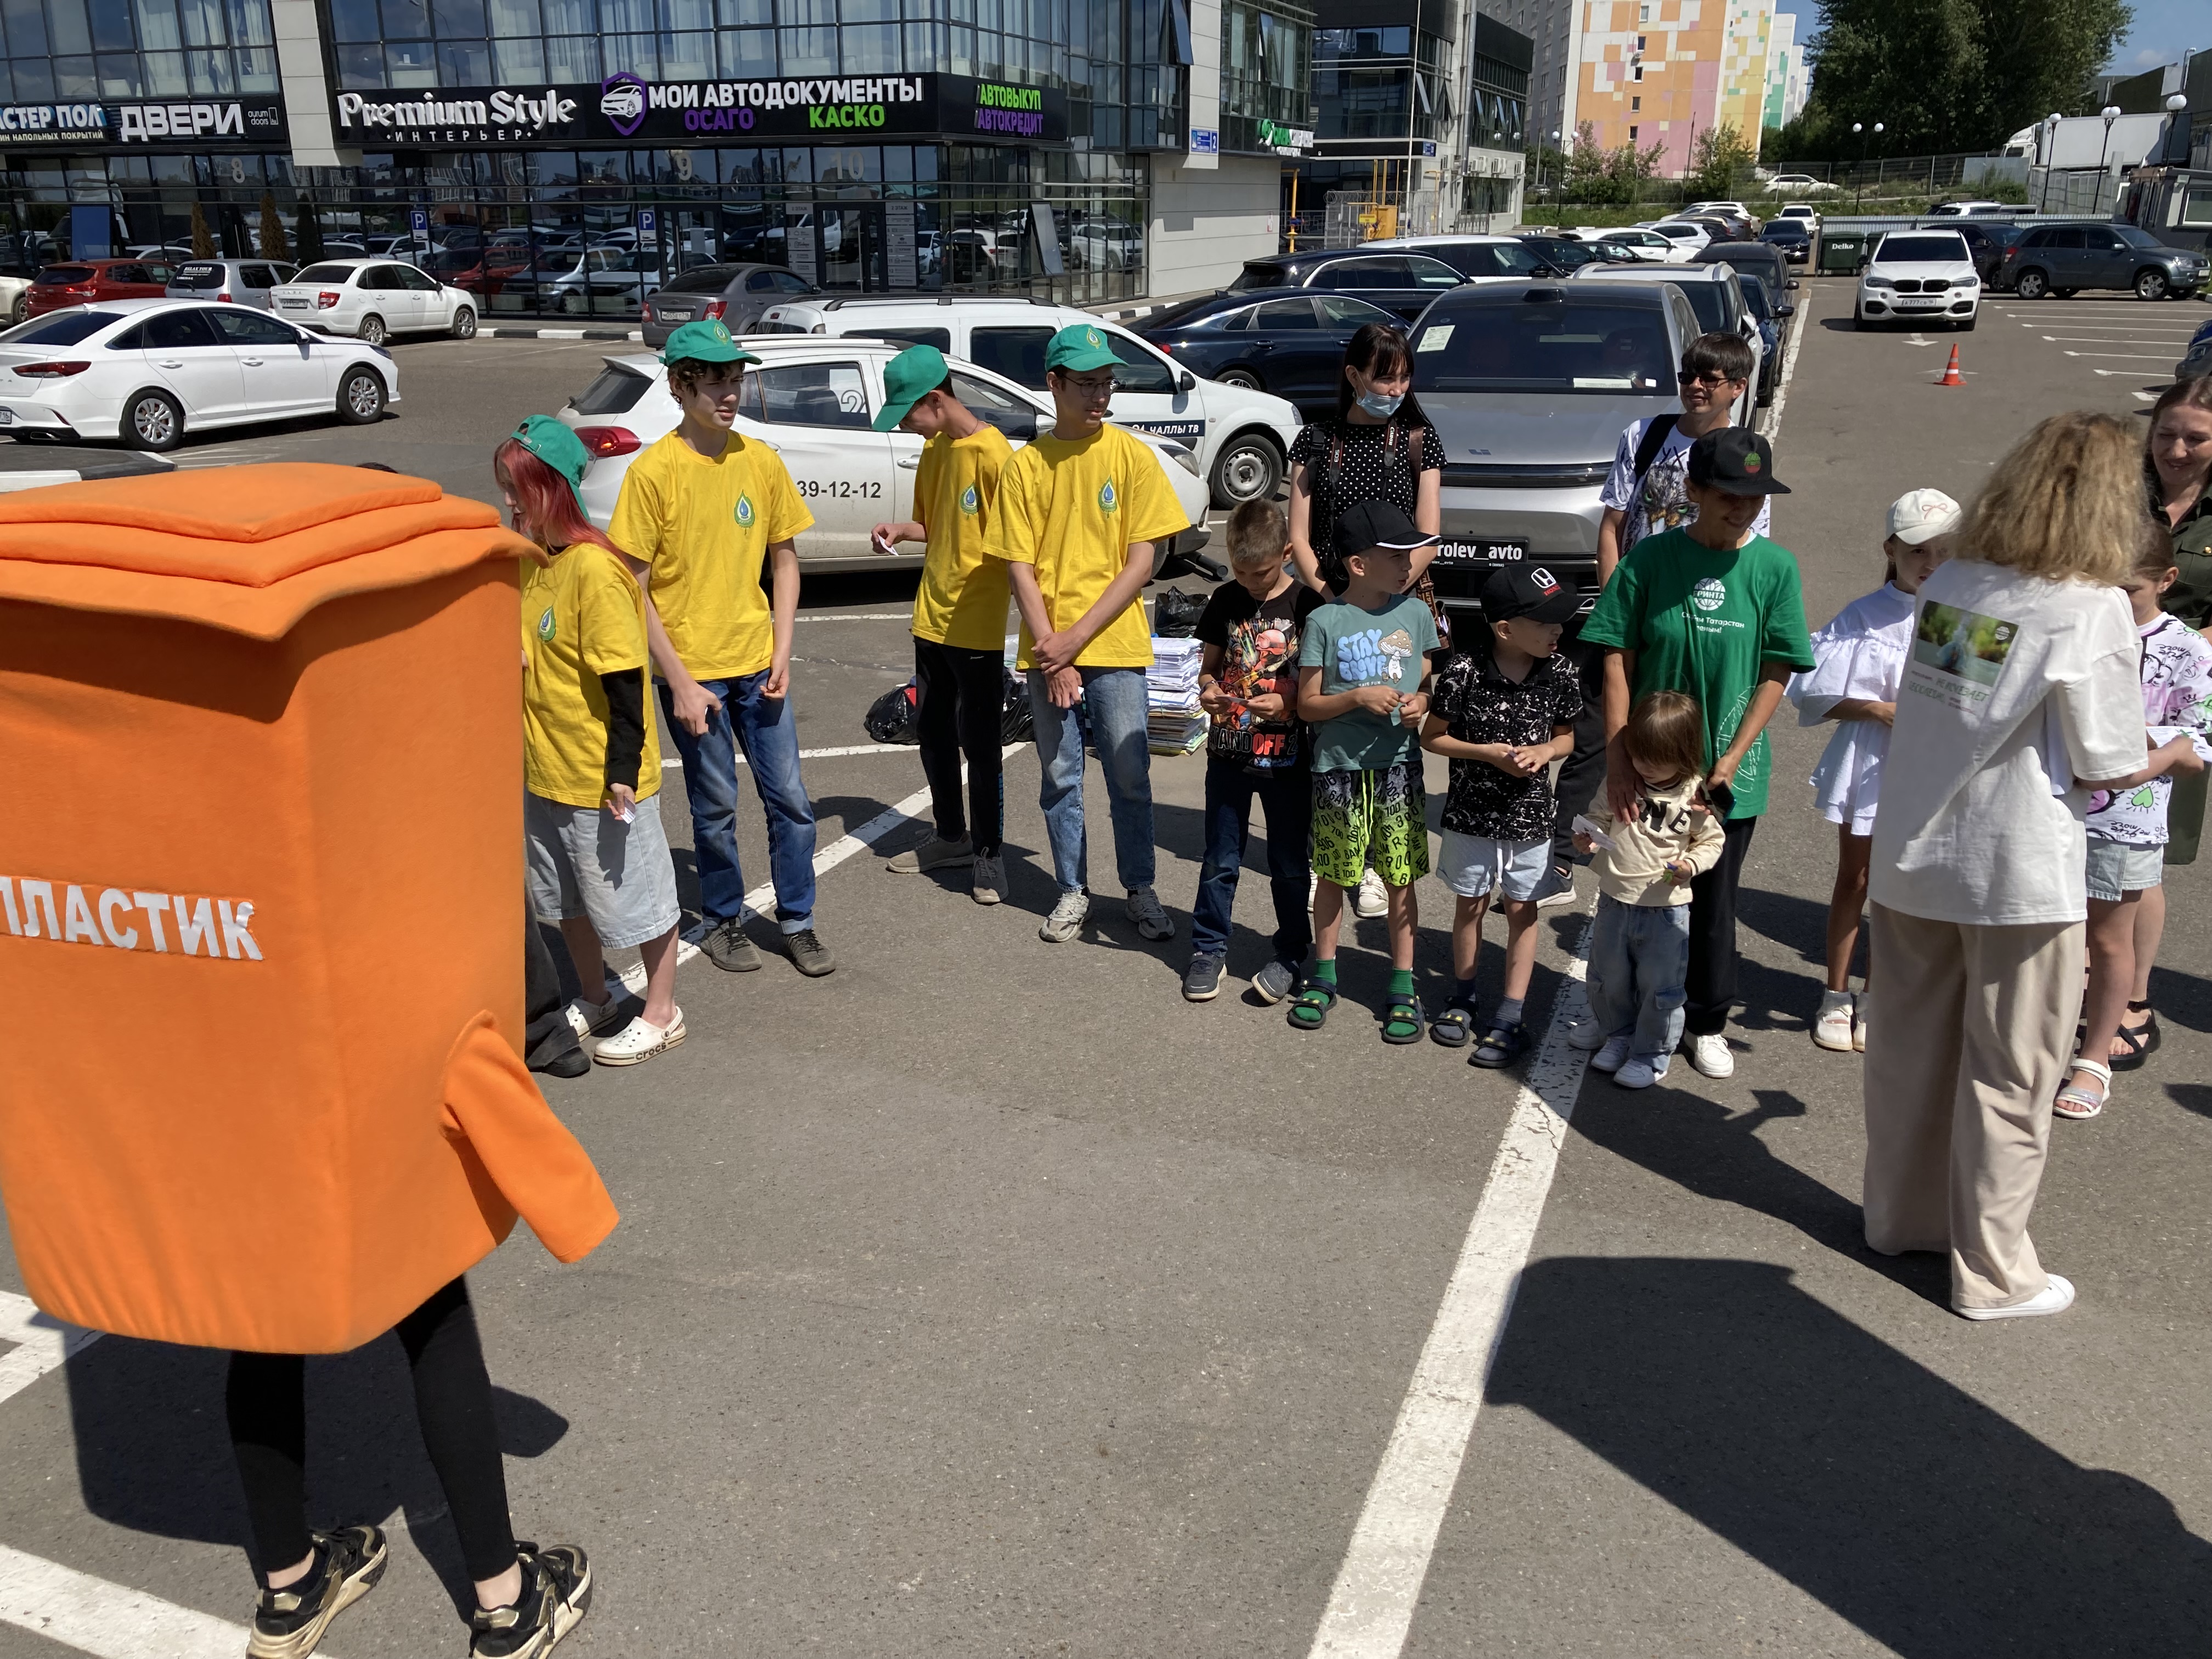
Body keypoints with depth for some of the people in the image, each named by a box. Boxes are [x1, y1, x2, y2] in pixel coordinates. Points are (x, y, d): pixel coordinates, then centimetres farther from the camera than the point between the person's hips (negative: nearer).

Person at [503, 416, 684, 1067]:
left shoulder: (594, 570, -22)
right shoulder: (531, 562, 4)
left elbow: (624, 679, -22)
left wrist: (623, 769, -22)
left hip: (601, 775, -9)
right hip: (543, 769, 9)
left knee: (634, 894, 7)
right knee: (564, 897, 21)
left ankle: (662, 1015, 24)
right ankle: (595, 1000, 40)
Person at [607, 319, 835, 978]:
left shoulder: (761, 460, 0)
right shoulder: (653, 473, -12)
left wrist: (781, 651, -1)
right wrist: (680, 682, -14)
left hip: (757, 664, 4)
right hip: (693, 670, -3)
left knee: (790, 799, 8)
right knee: (715, 808, 9)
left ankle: (798, 920, 25)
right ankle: (721, 921, 30)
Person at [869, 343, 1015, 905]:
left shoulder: (992, 453, -16)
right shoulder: (933, 451, 9)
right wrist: (900, 531, 0)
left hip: (978, 627, -8)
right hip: (932, 619, 8)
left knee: (980, 744, 2)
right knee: (934, 733, 17)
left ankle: (988, 855, 15)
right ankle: (952, 837, 32)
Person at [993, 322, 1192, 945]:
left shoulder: (1132, 456, -2)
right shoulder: (1025, 466, 1)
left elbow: (1141, 562, -6)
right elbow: (1020, 568, 0)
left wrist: (1077, 637, -12)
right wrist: (1052, 653, -9)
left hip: (1115, 646, -1)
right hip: (1048, 653, 1)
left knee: (1130, 776, 5)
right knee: (1060, 777, 9)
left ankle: (1141, 890, 21)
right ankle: (1072, 892, 24)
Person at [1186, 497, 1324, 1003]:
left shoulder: (1308, 606, -9)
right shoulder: (1225, 601, 2)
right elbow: (1209, 666, 10)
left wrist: (1287, 703, -22)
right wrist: (1208, 690, -11)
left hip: (1287, 757, -3)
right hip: (1228, 753, 3)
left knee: (1289, 862, 10)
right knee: (1220, 861, 11)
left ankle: (1291, 951, 25)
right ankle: (1208, 948, 24)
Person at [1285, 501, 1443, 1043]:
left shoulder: (1416, 614, 3)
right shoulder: (1325, 622, -6)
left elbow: (1428, 687, 14)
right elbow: (1308, 705, -3)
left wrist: (1421, 704, -8)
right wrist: (1358, 697, -18)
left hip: (1398, 762, 2)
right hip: (1339, 765, -2)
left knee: (1400, 878, 6)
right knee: (1334, 875, 10)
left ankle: (1402, 987, 17)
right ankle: (1323, 977, 27)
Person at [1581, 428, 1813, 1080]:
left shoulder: (1774, 568, -6)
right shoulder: (1651, 558, -8)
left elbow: (1776, 676, -4)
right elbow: (1618, 661, -6)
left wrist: (1727, 765, -10)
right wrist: (1618, 759, -11)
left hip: (1728, 773, 0)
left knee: (1714, 902, 11)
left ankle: (1707, 1023, 29)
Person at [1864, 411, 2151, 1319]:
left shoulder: (1949, 582, 0)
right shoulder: (2091, 609, -16)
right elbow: (2107, 765, -11)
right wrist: (2163, 757, 9)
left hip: (1910, 855, 6)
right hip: (2018, 871, -5)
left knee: (1908, 1047, 19)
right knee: (2009, 1077, 9)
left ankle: (1901, 1215, 36)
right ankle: (1991, 1271, 21)